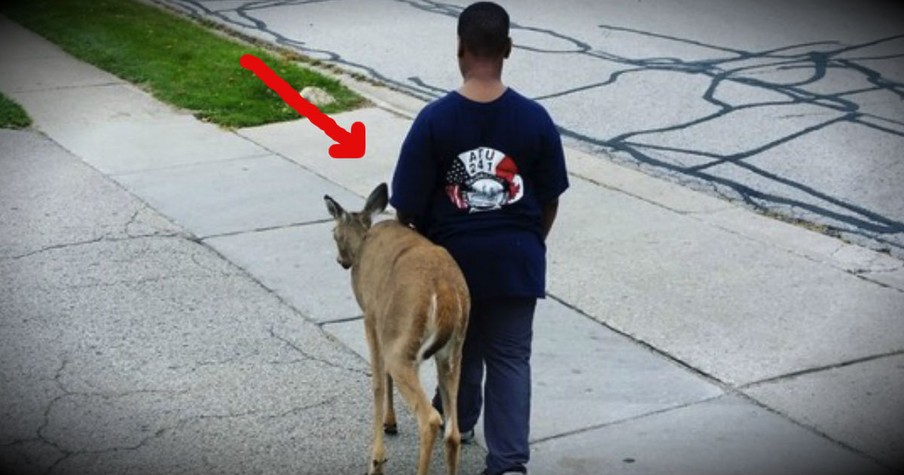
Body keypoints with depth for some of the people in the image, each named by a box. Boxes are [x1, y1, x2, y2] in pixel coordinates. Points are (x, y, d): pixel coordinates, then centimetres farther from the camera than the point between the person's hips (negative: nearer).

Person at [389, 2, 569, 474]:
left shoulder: (434, 120, -16)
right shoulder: (534, 119, -11)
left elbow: (407, 205, -11)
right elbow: (549, 201, -1)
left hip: (454, 256, 0)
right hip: (516, 259, 0)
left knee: (461, 344, 23)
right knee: (511, 359, 7)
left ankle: (458, 417, 47)